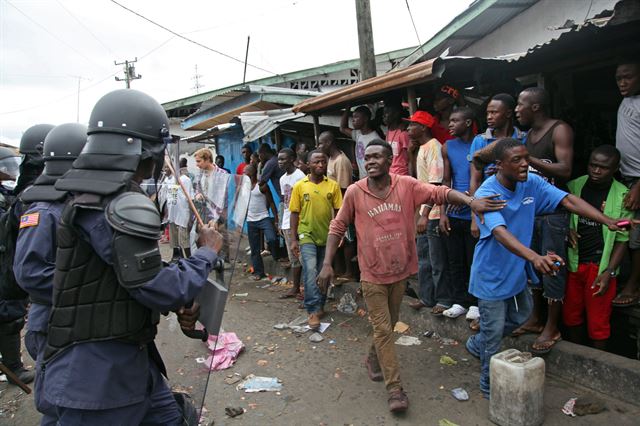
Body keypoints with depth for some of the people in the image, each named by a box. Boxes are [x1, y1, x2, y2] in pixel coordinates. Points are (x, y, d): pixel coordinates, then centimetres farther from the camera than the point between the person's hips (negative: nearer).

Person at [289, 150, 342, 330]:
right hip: (307, 236, -2)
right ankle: (313, 311, -3)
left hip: (327, 236, 2)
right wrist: (293, 239, -2)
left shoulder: (333, 185, -1)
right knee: (310, 272, -12)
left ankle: (320, 305, 31)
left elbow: (338, 211, 2)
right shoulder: (299, 186, -2)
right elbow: (295, 213, 1)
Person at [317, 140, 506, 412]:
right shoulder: (355, 192, -11)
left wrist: (471, 201, -33)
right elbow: (338, 227, -3)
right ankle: (395, 388, 14)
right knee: (383, 330, 2)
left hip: (400, 270, 3)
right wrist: (327, 264, -8)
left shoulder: (407, 185, -9)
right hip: (373, 274, -2)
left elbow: (440, 193, -15)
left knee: (389, 325, 22)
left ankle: (373, 358, 48)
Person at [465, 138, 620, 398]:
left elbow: (569, 201, -13)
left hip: (517, 271, 7)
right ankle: (489, 386, 27)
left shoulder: (532, 183, -8)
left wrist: (608, 221, -27)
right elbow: (500, 233, -42)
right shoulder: (486, 194, -28)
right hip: (492, 276, -7)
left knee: (521, 316, 26)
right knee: (493, 333, 5)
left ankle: (477, 344, 48)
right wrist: (535, 257, -57)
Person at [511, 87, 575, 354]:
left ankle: (552, 327, 10)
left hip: (553, 212, -7)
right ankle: (536, 319, 26)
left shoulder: (560, 130, -9)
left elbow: (565, 170, -19)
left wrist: (529, 160, -21)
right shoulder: (528, 135, 13)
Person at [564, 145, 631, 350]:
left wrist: (609, 272, -14)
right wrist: (567, 230, -9)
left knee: (598, 321, 7)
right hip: (573, 262, 3)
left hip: (601, 266, -3)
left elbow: (622, 240, -6)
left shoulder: (622, 196, -8)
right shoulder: (574, 185, 0)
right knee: (571, 315, 15)